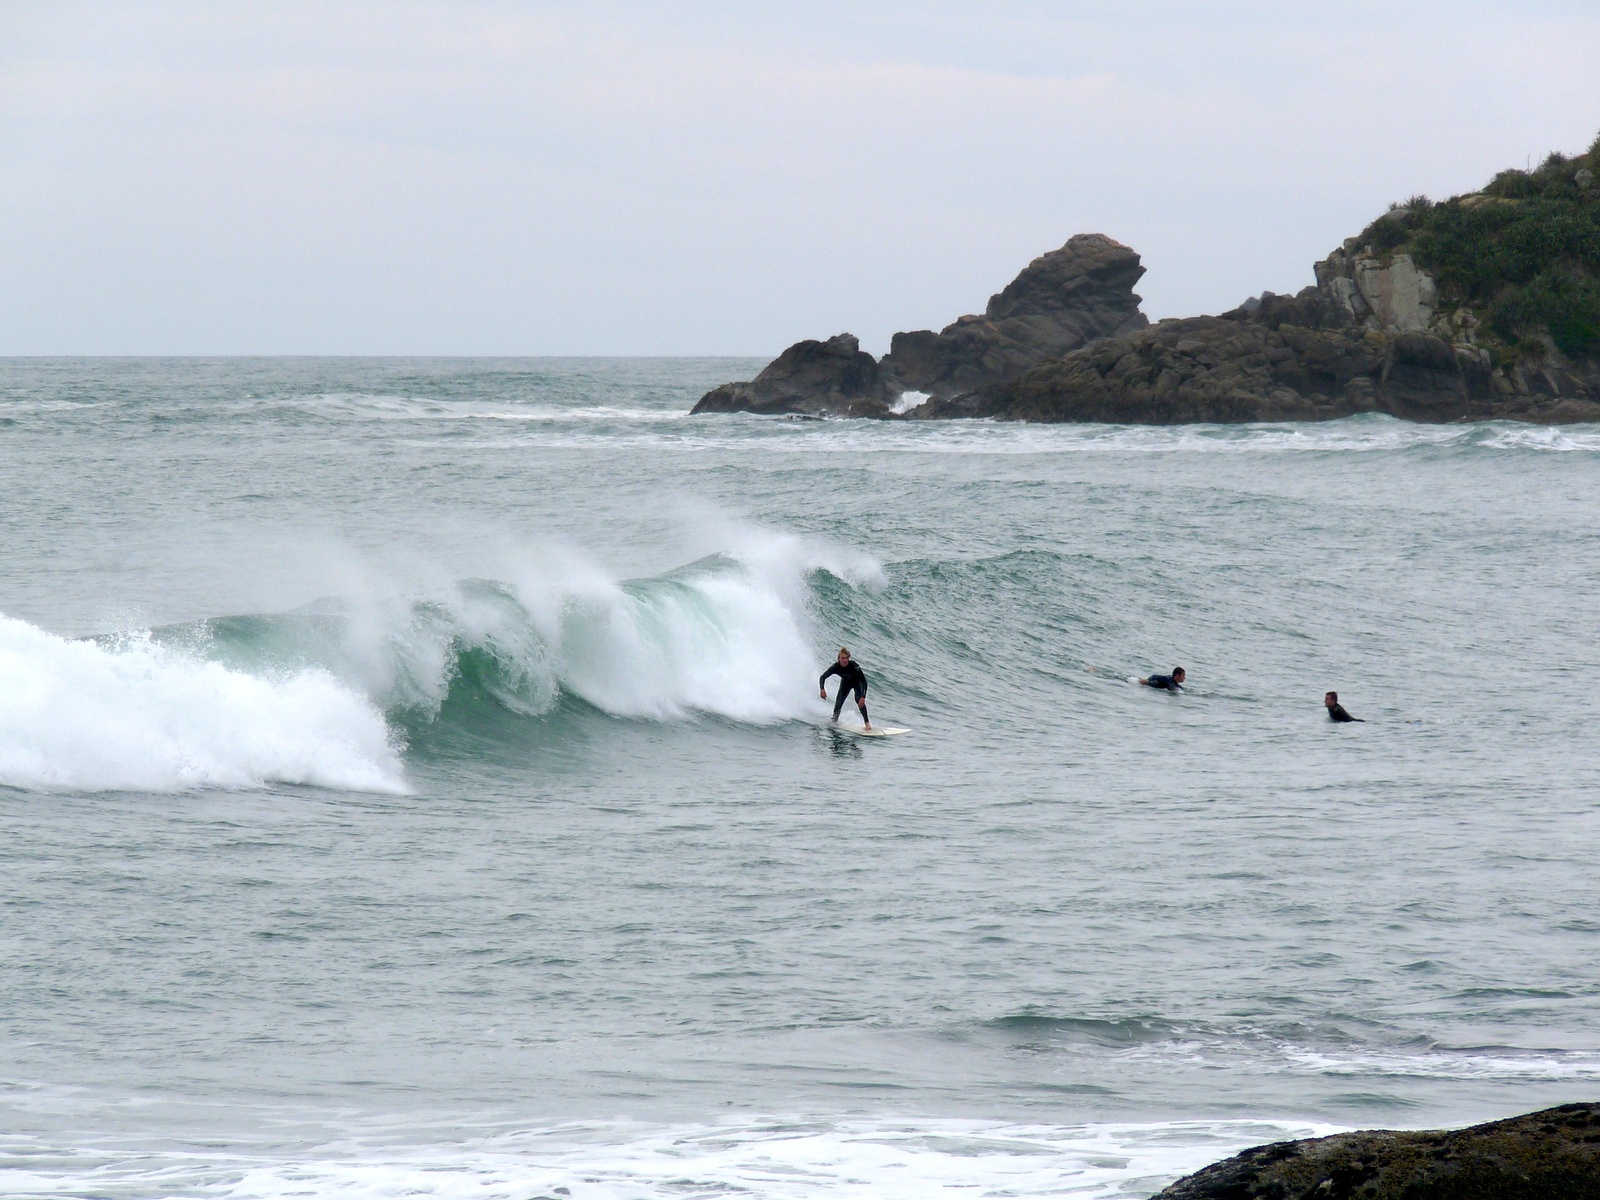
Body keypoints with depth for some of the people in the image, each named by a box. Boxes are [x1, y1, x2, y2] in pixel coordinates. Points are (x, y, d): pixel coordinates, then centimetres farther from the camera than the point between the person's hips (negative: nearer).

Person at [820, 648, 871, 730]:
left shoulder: (854, 666, -39)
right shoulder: (836, 667, -30)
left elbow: (864, 681, -37)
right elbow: (823, 677, -21)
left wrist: (863, 697, -47)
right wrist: (822, 689, -41)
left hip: (857, 682, -3)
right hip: (845, 682, 3)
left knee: (859, 700, -27)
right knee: (838, 704, -5)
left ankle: (867, 723, -18)